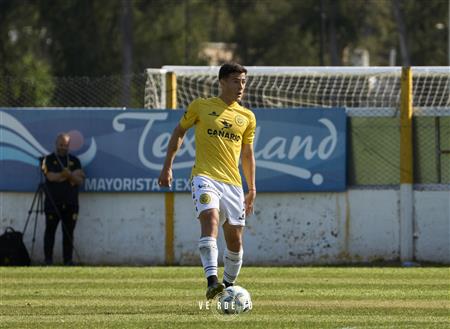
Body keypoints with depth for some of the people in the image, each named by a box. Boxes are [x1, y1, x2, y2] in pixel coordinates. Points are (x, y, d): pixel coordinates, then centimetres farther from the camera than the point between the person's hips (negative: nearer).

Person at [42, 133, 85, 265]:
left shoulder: (74, 160, 13)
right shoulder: (49, 160, 5)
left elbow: (80, 180, 3)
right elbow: (51, 176, -12)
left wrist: (70, 175, -17)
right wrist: (68, 175, -11)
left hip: (70, 203, 2)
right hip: (53, 203, -2)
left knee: (68, 233, 2)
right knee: (50, 231, -1)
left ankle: (68, 260, 4)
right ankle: (48, 260, 3)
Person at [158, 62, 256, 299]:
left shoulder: (247, 117, 13)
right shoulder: (201, 106, 5)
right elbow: (179, 132, 15)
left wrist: (252, 189, 18)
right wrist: (167, 166, 9)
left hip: (233, 182, 4)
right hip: (205, 177, -4)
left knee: (235, 239, 3)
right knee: (210, 220, -29)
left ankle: (229, 287, 22)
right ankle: (212, 282, -40)